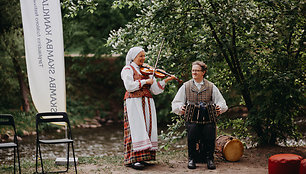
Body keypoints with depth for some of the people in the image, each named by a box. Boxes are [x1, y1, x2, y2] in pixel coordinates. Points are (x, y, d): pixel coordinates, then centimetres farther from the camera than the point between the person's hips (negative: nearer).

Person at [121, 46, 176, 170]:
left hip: (147, 103, 6)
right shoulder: (128, 69, 2)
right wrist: (145, 81, -11)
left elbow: (154, 89, 11)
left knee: (148, 129, -1)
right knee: (137, 129, -13)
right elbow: (129, 86, -14)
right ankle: (133, 159, -14)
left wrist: (165, 80, 0)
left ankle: (142, 158, 2)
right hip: (134, 102, -6)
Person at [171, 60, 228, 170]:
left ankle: (209, 158, -7)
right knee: (192, 131, -29)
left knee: (210, 132, -27)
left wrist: (219, 108, -8)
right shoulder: (186, 86, 17)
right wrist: (180, 108, -8)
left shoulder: (211, 86, 17)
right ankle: (191, 159, -10)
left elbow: (221, 102, 15)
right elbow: (176, 103, 14)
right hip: (191, 118, 0)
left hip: (207, 118, 0)